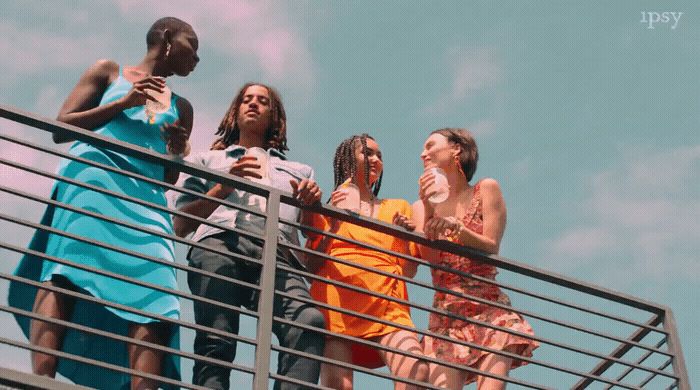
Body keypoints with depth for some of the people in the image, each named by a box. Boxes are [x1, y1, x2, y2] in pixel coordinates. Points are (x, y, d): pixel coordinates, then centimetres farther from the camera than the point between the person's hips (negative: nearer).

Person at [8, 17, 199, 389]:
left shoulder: (180, 108, 31)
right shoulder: (108, 72, 21)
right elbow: (61, 128, 10)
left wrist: (178, 152, 6)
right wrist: (123, 103, 2)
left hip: (146, 194, 4)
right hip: (94, 172, -4)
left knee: (153, 296, -20)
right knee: (67, 270, -28)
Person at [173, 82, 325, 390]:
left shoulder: (298, 171, 38)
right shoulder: (210, 160, 34)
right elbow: (181, 226, 20)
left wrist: (313, 204, 6)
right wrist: (225, 186, 7)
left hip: (277, 252, 1)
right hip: (219, 241, 0)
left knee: (309, 321, -33)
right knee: (215, 341, -27)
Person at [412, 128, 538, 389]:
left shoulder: (486, 190, 9)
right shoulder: (421, 205, 15)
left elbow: (491, 247, 0)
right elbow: (428, 258, 2)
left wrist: (456, 227, -14)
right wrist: (428, 209, -8)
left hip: (489, 308, -2)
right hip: (445, 314, 2)